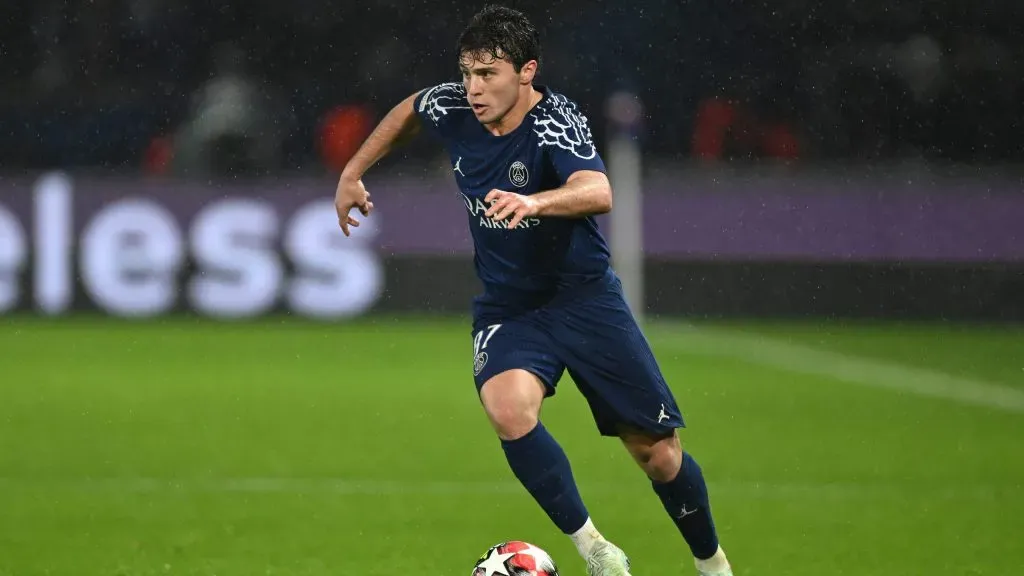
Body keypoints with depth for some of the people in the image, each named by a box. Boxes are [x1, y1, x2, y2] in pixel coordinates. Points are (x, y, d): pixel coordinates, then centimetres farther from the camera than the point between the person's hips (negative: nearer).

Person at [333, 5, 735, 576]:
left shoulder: (556, 121, -24)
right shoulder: (453, 107, -8)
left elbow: (598, 192, -44)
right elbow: (409, 110, 18)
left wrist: (534, 201, -62)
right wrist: (353, 173, 18)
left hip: (585, 297, -3)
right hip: (506, 307, 3)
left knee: (658, 455, 0)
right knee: (509, 408, -30)